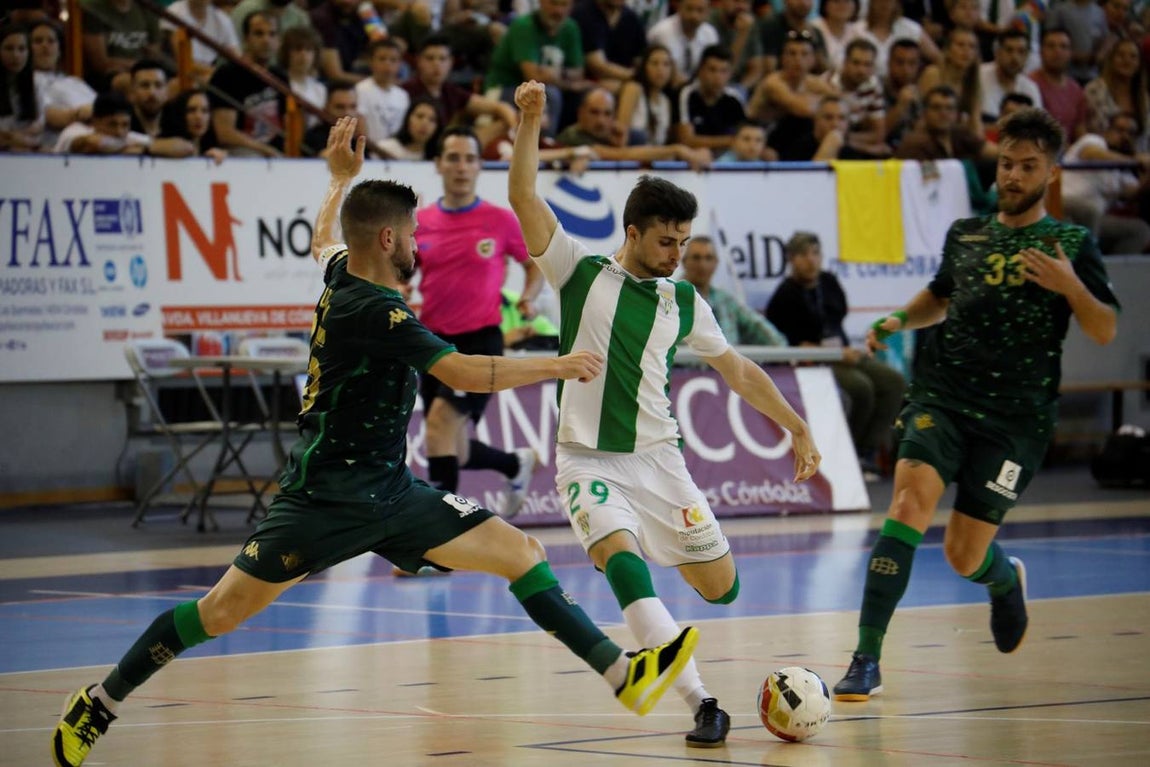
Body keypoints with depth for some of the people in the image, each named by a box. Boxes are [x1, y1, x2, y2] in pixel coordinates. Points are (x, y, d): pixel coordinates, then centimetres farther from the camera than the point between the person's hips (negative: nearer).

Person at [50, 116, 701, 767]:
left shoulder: (343, 274, 7)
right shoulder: (373, 309, -20)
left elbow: (324, 241, 33)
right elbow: (466, 374, -25)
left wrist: (342, 179, 42)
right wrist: (556, 367, -16)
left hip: (391, 492, 9)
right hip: (329, 494, -9)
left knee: (522, 553, -1)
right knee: (221, 614, -5)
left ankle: (622, 673, -3)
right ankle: (99, 705, 10)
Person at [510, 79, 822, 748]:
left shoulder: (685, 302, 8)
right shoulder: (582, 272, -1)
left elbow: (738, 369, 17)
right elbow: (524, 197, -9)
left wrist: (797, 429, 15)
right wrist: (531, 121, -18)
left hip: (658, 459, 4)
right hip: (589, 461, -4)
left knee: (722, 587, 2)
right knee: (624, 561, -28)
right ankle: (702, 705, -33)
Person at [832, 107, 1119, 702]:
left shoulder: (1069, 244, 2)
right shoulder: (964, 235, 12)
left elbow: (1105, 331, -4)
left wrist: (1070, 286, -22)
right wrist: (899, 319, 11)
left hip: (1016, 416, -2)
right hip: (941, 396, 2)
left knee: (964, 554, 1)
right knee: (909, 503, -22)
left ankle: (1006, 580, 41)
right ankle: (867, 660, -23)